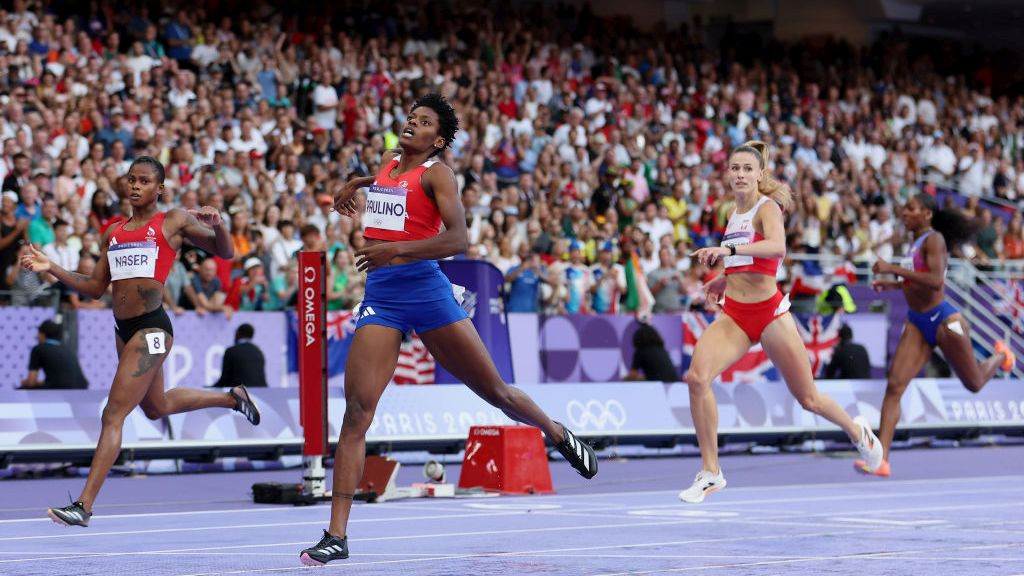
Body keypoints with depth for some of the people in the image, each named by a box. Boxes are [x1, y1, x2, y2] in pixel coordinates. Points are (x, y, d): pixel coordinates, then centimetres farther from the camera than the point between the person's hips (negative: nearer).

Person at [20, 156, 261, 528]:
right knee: (156, 406, 26)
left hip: (151, 327, -8)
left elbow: (225, 252, 5)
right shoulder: (114, 232, 16)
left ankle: (84, 506, -12)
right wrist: (51, 269, 5)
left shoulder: (174, 221, 1)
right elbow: (95, 288, 16)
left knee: (113, 415, -12)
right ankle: (232, 398, 49)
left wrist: (217, 225, -17)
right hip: (124, 329, 8)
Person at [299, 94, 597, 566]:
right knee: (357, 412, -10)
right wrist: (358, 183, 31)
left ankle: (558, 434, 38)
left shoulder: (436, 173, -3)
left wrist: (395, 249, -25)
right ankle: (336, 536, -12)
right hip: (380, 296, 4)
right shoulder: (386, 163, 16)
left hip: (426, 289, -4)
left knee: (496, 392, 5)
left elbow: (458, 238, -18)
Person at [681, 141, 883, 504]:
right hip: (734, 314, 5)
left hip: (769, 313, -5)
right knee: (697, 376, -21)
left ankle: (857, 431, 41)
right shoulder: (734, 214, 11)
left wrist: (730, 249, -46)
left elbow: (777, 247, -34)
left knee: (808, 399, 8)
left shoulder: (767, 207, -11)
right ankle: (710, 471, -13)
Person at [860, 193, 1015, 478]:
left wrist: (893, 269, -30)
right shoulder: (917, 242, 10)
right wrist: (894, 284, 15)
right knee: (894, 386, -11)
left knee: (974, 384, 12)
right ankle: (881, 459, -18)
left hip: (943, 320, -7)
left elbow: (935, 281, -30)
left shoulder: (934, 239, -16)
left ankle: (1000, 355, 48)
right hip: (917, 324, 7)